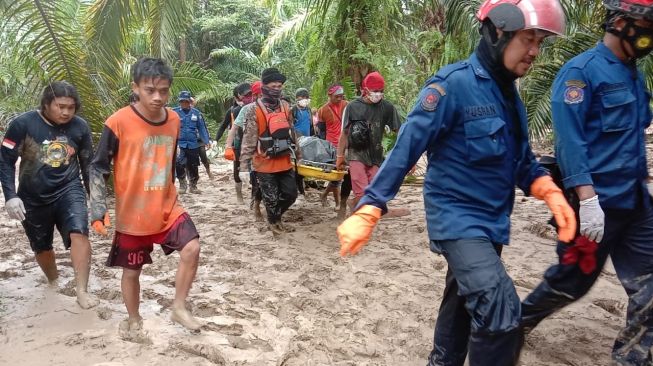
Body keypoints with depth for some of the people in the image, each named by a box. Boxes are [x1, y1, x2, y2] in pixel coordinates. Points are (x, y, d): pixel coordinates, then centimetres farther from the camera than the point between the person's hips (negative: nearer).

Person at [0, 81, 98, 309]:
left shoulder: (80, 127, -6)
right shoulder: (23, 124, -13)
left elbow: (88, 164, 6)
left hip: (69, 190, 0)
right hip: (33, 198, 0)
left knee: (79, 233, -24)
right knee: (41, 247, 15)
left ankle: (82, 290, -20)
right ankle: (54, 285, 42)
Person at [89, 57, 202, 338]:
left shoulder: (174, 120, -1)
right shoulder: (118, 122, -17)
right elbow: (98, 168, -10)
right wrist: (98, 209, -18)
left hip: (168, 209, 3)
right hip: (131, 215, -3)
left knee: (191, 249, -13)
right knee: (132, 271, 10)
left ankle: (179, 308, 8)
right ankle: (134, 319, 36)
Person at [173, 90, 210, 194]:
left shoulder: (196, 113, 5)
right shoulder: (175, 112, -1)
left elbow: (202, 127, 8)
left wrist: (206, 141, 1)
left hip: (194, 144, 2)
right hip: (180, 144, -2)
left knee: (193, 166, 10)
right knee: (179, 164, -16)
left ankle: (193, 186, 27)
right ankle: (182, 184, 5)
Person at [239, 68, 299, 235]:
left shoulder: (285, 106, 6)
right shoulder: (254, 110, -14)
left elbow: (291, 132, 17)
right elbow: (249, 139, -15)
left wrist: (297, 152, 22)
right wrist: (244, 162, -17)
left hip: (284, 161, 6)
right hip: (265, 164, -5)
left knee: (290, 193, 11)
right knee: (271, 198, 5)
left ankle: (275, 217, 35)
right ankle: (273, 222, 31)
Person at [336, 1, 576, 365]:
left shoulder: (509, 93, 7)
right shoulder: (454, 83, -17)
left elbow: (522, 160, 14)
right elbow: (406, 148, -19)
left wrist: (551, 192, -4)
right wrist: (369, 209, -24)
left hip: (492, 221, 8)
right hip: (456, 217, -8)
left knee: (465, 300, 22)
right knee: (500, 310, -20)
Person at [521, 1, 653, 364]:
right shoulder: (581, 71, -12)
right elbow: (570, 141, -19)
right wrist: (588, 199, -24)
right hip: (597, 203, -8)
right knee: (573, 280, 6)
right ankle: (516, 323, 29)